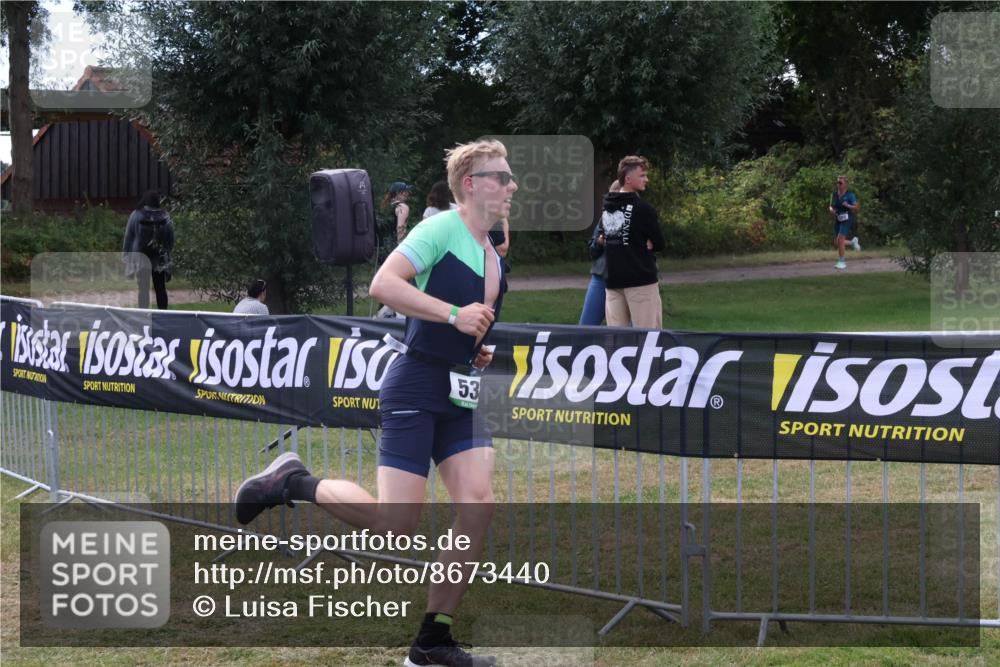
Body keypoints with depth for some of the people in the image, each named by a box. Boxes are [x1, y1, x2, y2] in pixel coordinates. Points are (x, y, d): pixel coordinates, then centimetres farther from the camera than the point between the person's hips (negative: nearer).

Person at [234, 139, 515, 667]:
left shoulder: (493, 256, 16)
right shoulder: (442, 228, -11)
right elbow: (383, 285, -23)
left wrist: (477, 350, 13)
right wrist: (454, 314, -25)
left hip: (459, 397, 8)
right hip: (416, 389, -8)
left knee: (477, 504, -9)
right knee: (394, 525, -13)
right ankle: (292, 482, 11)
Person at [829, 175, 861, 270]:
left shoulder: (850, 194, -10)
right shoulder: (834, 194, 5)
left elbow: (857, 208, -8)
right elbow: (831, 207, 11)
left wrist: (848, 206, -25)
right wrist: (831, 210, -12)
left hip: (847, 219, -6)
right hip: (838, 220, 6)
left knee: (840, 240, -20)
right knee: (837, 243, 7)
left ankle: (841, 262, -8)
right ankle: (853, 242, 35)